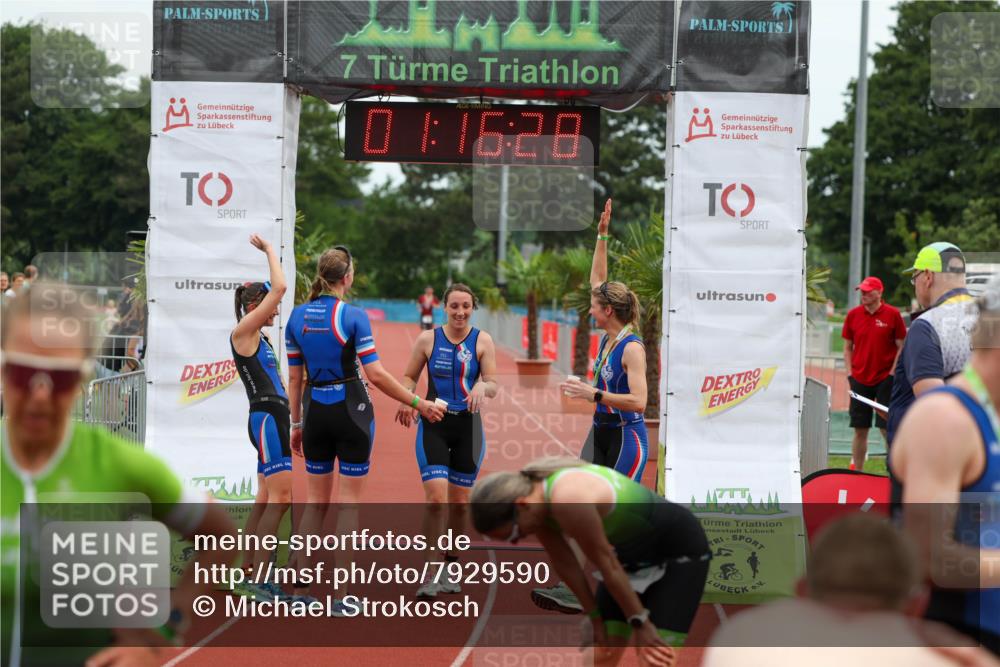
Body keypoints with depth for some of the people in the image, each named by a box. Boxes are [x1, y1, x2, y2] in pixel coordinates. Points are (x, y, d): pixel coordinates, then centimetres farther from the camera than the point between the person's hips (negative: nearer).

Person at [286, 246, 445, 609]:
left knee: (315, 499, 13)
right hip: (351, 411, -4)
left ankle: (302, 583, 12)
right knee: (349, 500, 3)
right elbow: (376, 374, -15)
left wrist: (297, 423, 16)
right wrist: (418, 403, -8)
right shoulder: (352, 316, -11)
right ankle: (341, 591, 3)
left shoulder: (298, 316, 3)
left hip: (315, 412, 4)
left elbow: (294, 377, 8)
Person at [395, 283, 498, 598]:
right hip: (433, 425, -1)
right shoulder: (428, 339, 1)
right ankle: (430, 573, -8)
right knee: (436, 498, -14)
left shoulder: (482, 341, 0)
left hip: (467, 425, 1)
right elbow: (409, 377, 10)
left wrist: (482, 386, -25)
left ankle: (451, 566, 27)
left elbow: (493, 384, -2)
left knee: (460, 502, 8)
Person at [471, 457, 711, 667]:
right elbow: (565, 564, 1)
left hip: (680, 551, -8)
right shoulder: (534, 497, -10)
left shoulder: (569, 501, -36)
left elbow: (608, 566, -25)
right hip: (632, 553, 8)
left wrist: (639, 622, -14)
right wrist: (596, 618, 6)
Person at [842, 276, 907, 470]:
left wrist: (892, 374, -8)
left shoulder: (892, 314, -4)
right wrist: (850, 374, 3)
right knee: (860, 430, 6)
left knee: (887, 428, -4)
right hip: (860, 380, 3)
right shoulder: (853, 314, 5)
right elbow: (848, 347, 12)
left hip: (884, 379, -3)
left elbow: (901, 347, -1)